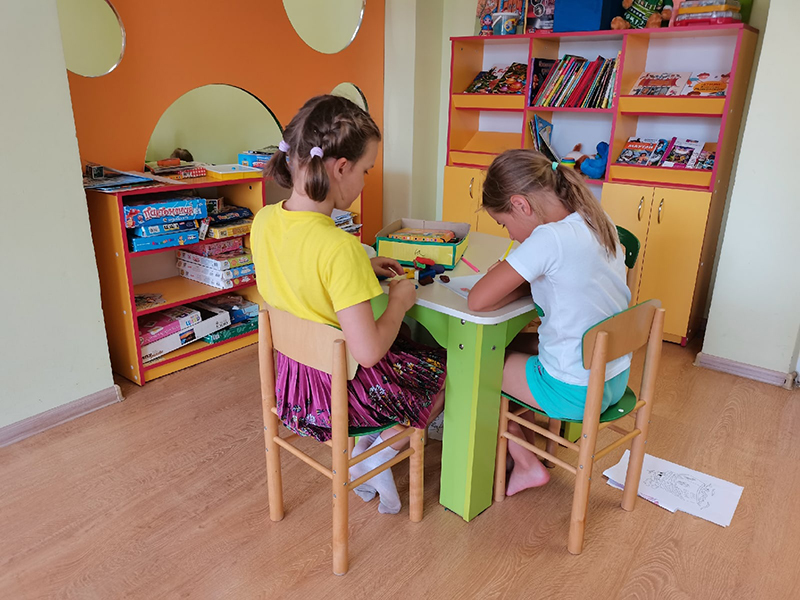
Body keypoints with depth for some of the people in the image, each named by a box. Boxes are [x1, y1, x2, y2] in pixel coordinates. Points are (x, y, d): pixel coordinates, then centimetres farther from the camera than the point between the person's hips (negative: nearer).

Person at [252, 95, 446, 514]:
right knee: (441, 371, 19)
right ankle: (378, 456, 17)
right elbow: (368, 351, -30)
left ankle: (364, 443, 23)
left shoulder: (264, 220, -7)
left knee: (413, 353, 31)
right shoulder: (339, 247, -32)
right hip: (343, 390, -7)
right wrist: (399, 301, -13)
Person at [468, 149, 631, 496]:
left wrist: (519, 287, -7)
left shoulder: (549, 239, -26)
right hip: (616, 380, 8)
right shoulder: (598, 221, -1)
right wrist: (525, 282, -1)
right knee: (515, 348, 24)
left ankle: (527, 465, 22)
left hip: (577, 393, -8)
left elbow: (477, 301, -24)